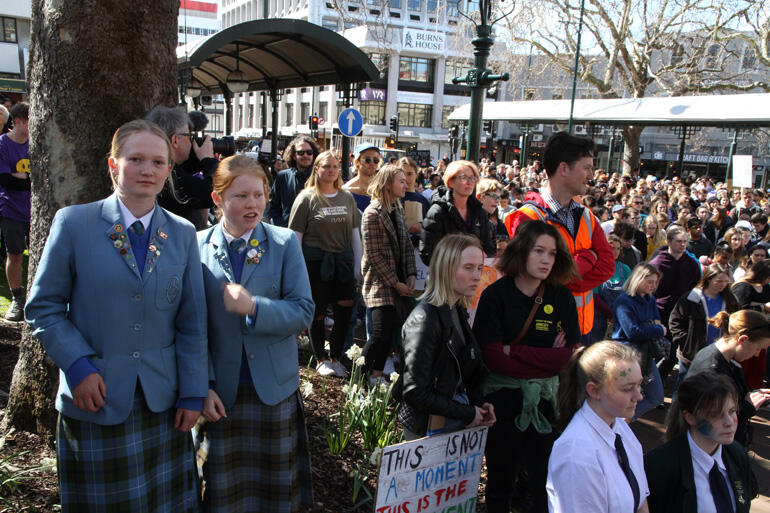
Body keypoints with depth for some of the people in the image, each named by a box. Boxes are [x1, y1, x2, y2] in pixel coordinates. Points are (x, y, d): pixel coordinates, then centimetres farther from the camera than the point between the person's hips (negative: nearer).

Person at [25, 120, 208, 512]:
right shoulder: (74, 223, -4)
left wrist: (193, 392, 2)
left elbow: (192, 321, 4)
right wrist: (78, 366, -13)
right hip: (95, 399, -2)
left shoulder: (182, 234, 3)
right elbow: (43, 307, -2)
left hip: (162, 402, 2)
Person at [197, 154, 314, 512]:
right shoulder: (198, 247, -3)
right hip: (220, 392, 0)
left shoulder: (285, 242, -2)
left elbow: (304, 311, -7)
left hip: (275, 389, 0)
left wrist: (253, 307, -22)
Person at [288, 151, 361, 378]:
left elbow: (355, 234, 15)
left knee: (345, 312, 2)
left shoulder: (347, 197, 11)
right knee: (317, 313, 5)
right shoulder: (307, 197, -2)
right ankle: (321, 359, 22)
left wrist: (357, 266, 10)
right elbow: (296, 236, -3)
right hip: (316, 262, -4)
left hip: (343, 261, 4)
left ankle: (335, 357, 20)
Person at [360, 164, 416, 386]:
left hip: (399, 283, 7)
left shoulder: (398, 210, 11)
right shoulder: (372, 213, -13)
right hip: (380, 284, -7)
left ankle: (376, 375, 20)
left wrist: (411, 275, 0)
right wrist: (395, 283, -14)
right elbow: (374, 255, -15)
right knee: (382, 332, -11)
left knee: (390, 332, 7)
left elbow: (407, 246, 13)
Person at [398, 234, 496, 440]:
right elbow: (416, 392, -22)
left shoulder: (457, 310, 5)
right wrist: (468, 414, -16)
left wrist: (478, 404, -2)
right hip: (431, 429, -8)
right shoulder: (424, 318, -21)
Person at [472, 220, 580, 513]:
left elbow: (571, 356, -7)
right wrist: (547, 358, -12)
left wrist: (514, 351, -14)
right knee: (501, 480, 14)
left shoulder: (561, 297, 0)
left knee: (546, 480, 8)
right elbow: (493, 358, -15)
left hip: (546, 399, 2)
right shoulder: (495, 295, -9)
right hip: (503, 397, -2)